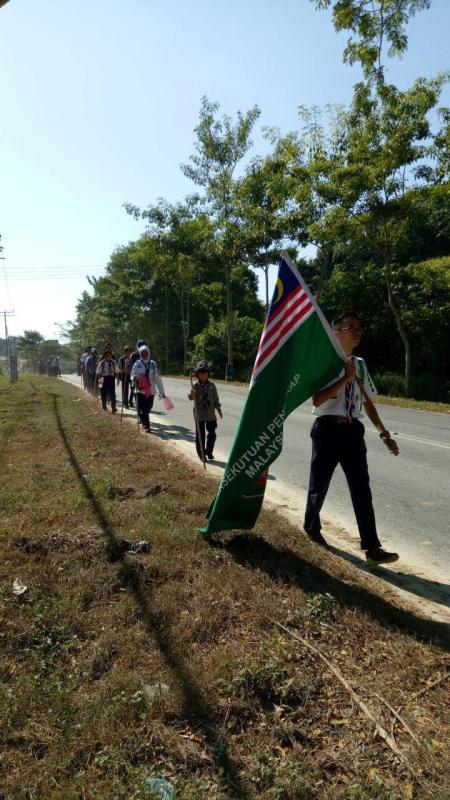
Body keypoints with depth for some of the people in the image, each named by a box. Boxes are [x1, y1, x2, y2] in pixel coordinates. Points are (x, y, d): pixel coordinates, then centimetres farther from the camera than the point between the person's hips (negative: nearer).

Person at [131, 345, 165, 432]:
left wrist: (161, 391, 6)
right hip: (140, 390, -2)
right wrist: (134, 378, -18)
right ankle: (146, 426, 2)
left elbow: (157, 378, 7)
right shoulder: (137, 364, 1)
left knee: (148, 408, 6)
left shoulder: (153, 364, 5)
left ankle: (144, 421, 31)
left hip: (151, 390, 2)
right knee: (142, 409, -7)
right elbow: (132, 376, 8)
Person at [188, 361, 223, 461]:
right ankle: (201, 454, 15)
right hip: (199, 414, -3)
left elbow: (215, 398, 10)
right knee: (200, 434, 4)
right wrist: (192, 394, -36)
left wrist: (219, 409, 10)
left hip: (211, 414, 3)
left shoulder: (211, 385, 3)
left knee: (212, 434, 6)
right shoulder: (196, 386, -4)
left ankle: (209, 452, 24)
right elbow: (190, 398, -14)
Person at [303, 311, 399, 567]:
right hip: (329, 429, -5)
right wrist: (345, 378, -18)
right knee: (320, 484, 11)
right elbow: (317, 400, -17)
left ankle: (372, 548, 2)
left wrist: (384, 433, 16)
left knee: (362, 489, 0)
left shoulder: (360, 364, 13)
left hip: (353, 430, 5)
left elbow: (367, 402, 18)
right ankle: (312, 527, 36)